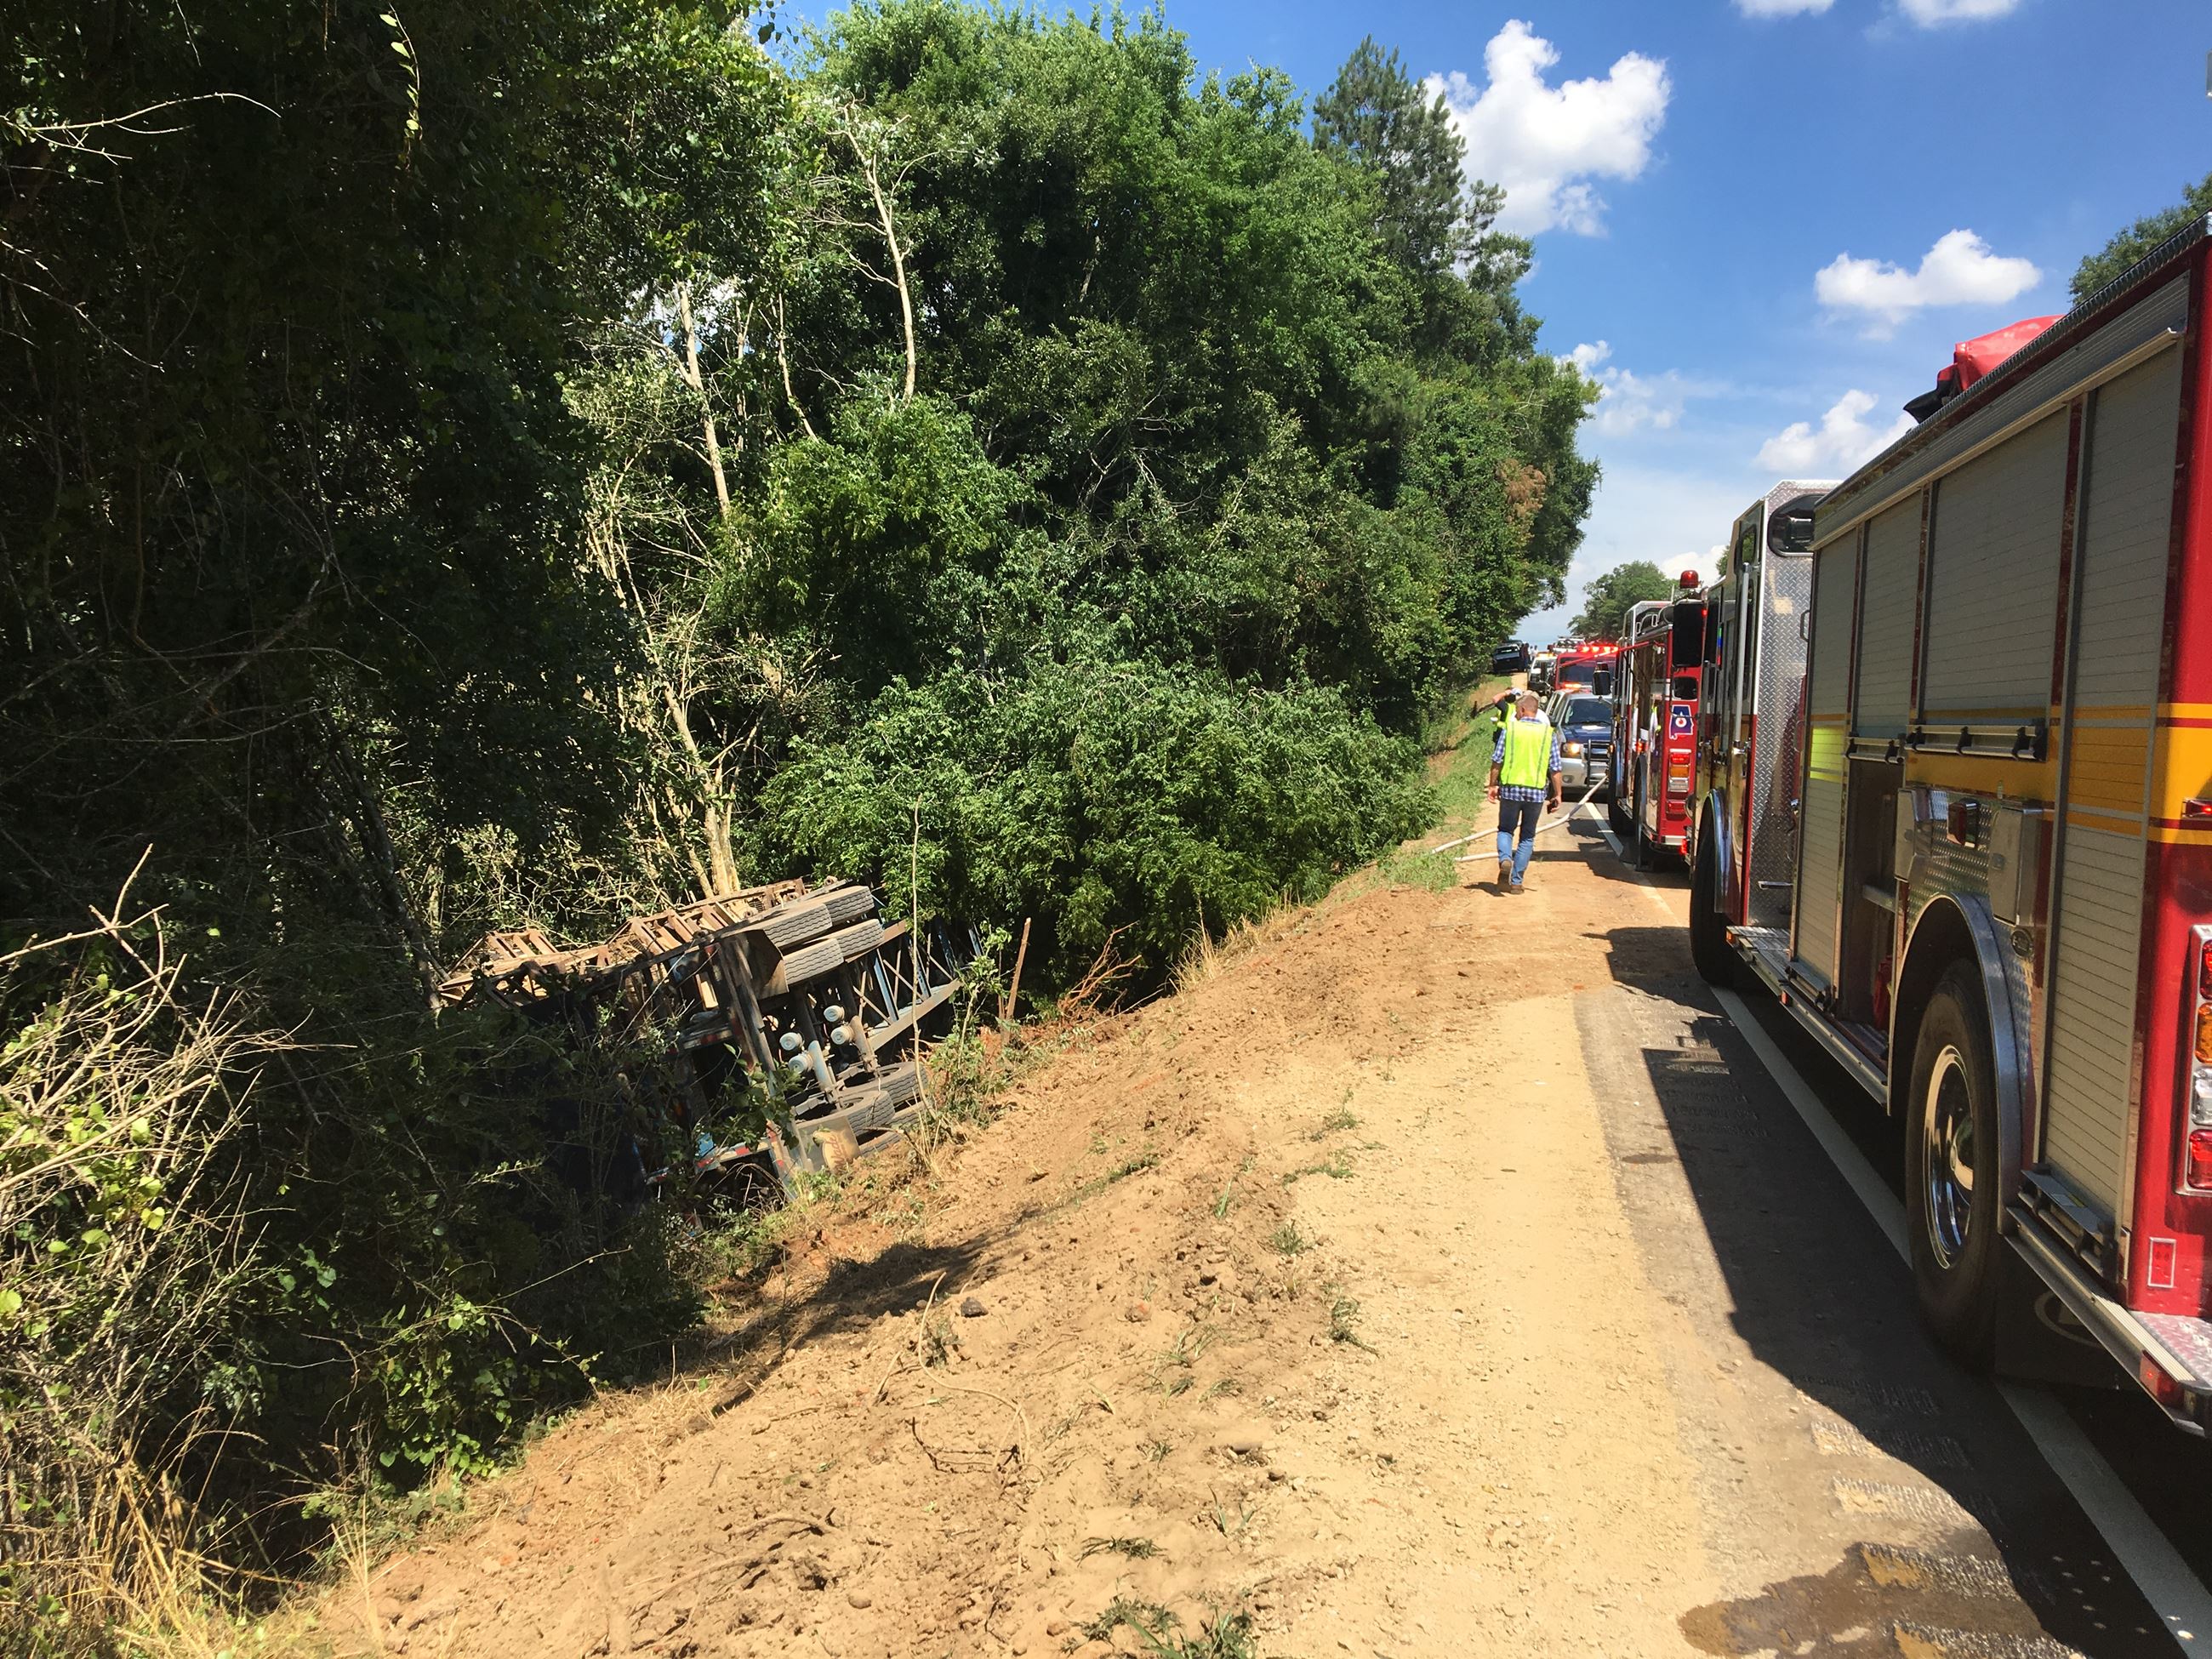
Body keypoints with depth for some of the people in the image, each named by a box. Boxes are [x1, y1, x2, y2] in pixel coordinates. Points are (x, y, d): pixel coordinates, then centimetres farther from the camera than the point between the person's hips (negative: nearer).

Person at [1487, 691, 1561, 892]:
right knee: (1527, 836, 10)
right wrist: (1557, 794, 8)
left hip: (1510, 788, -1)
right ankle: (1516, 881, 9)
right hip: (1536, 792, 1)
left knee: (1505, 829, 15)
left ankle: (1505, 859, -15)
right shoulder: (1549, 733, 3)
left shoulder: (1509, 728, -1)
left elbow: (1497, 761, -1)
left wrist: (1493, 785, 9)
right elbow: (1555, 768, 1)